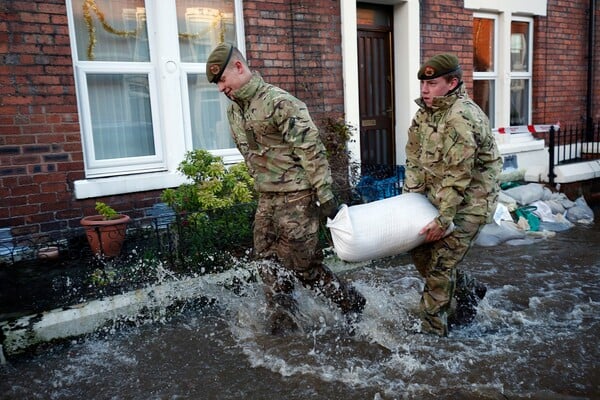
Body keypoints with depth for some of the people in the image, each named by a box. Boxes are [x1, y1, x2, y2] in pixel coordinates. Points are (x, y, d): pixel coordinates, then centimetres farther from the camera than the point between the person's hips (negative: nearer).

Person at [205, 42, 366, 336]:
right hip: (266, 198, 8)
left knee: (303, 265, 0)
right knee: (269, 265, 11)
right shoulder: (233, 110, 11)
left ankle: (353, 304, 23)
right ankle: (283, 329, 25)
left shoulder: (279, 102, -17)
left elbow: (311, 150, -18)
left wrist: (325, 195, -18)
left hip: (296, 196, -8)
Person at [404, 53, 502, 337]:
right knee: (421, 253, 14)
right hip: (438, 198, 9)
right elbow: (414, 158, 8)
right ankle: (469, 290, 37)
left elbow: (458, 176, -26)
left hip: (468, 202, -9)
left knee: (439, 266, -5)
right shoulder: (425, 112, 4)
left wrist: (443, 220, -23)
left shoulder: (461, 117, -25)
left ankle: (433, 330, 13)